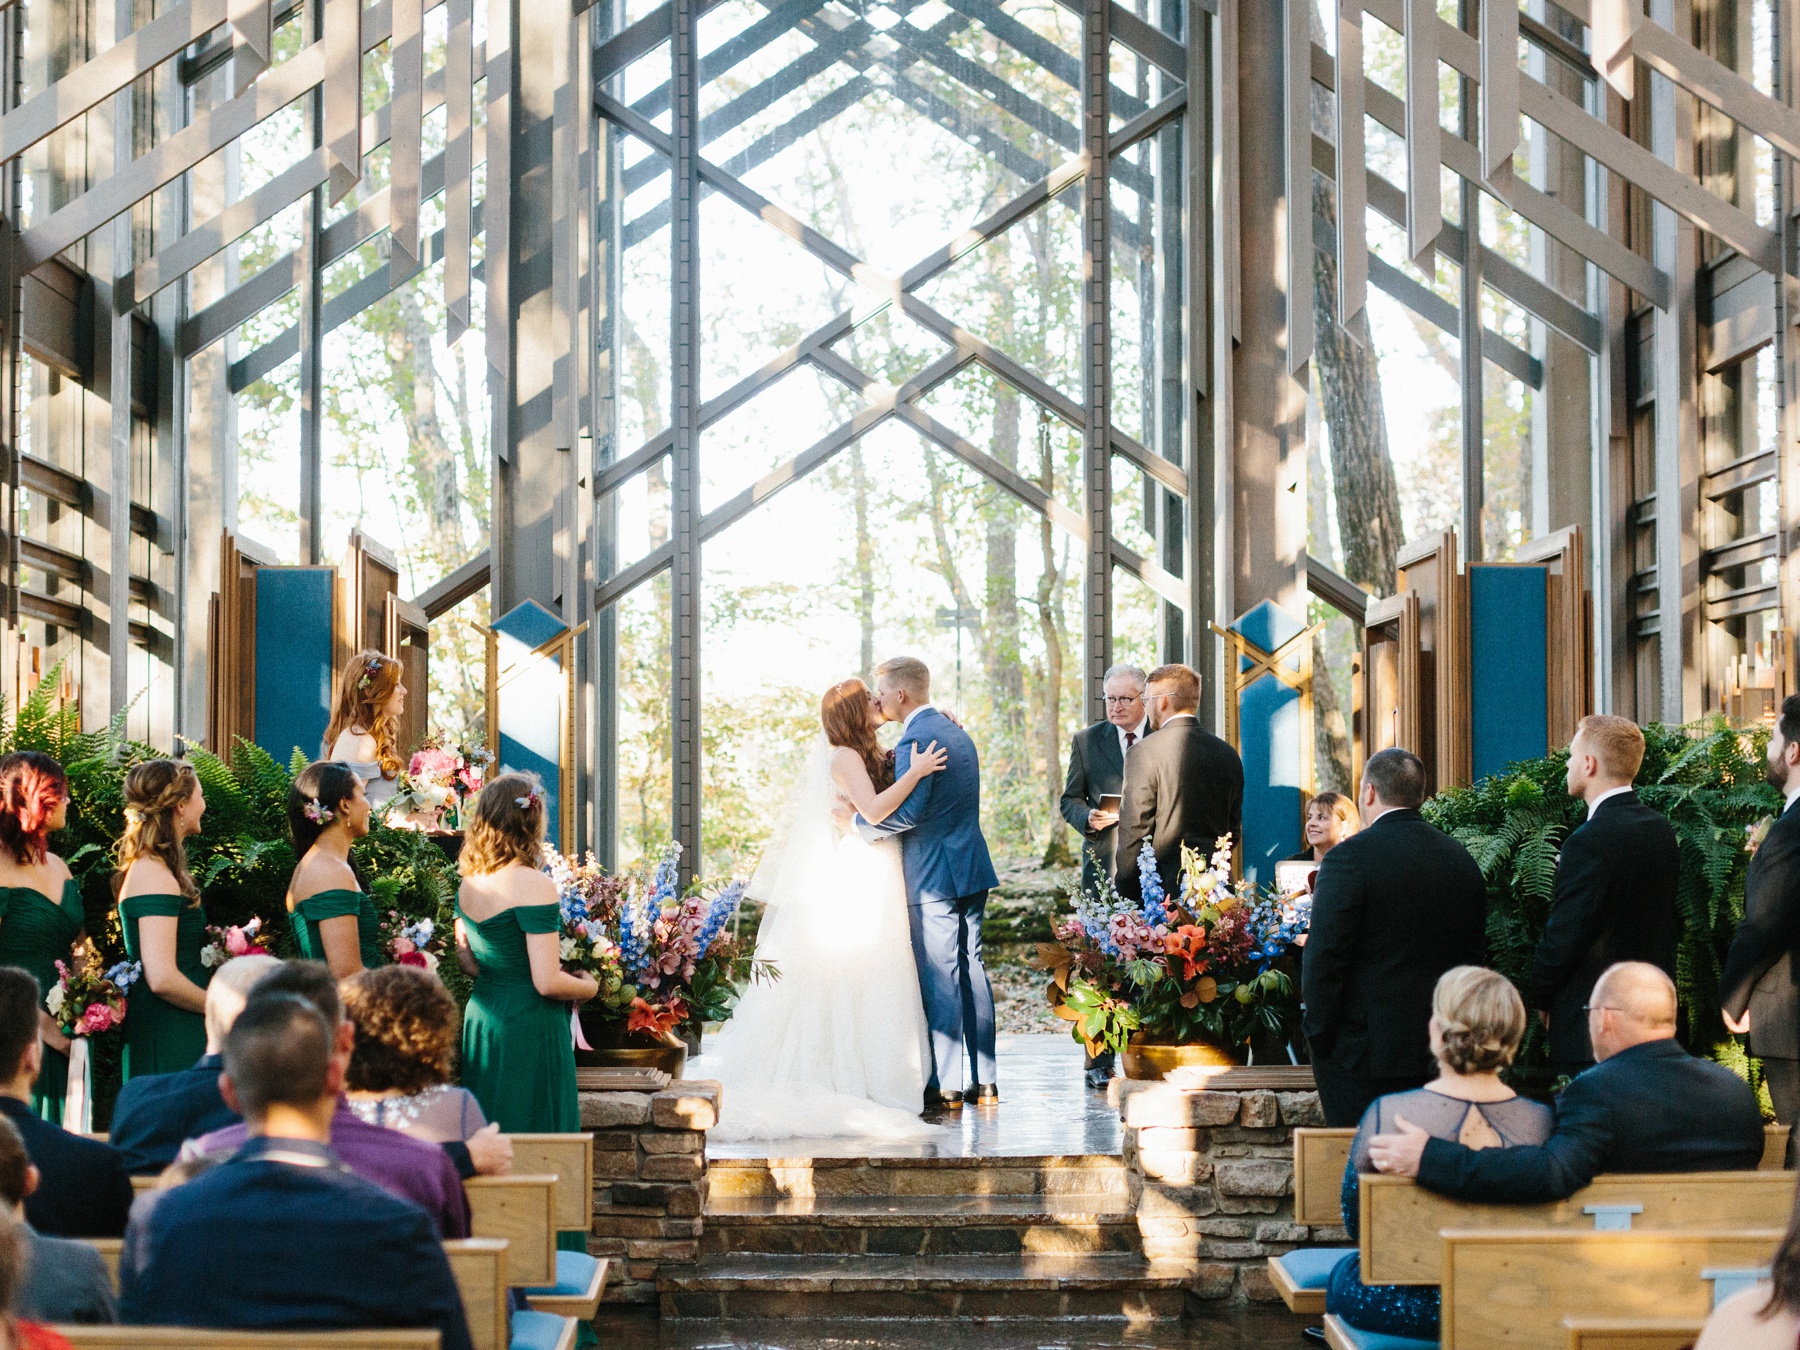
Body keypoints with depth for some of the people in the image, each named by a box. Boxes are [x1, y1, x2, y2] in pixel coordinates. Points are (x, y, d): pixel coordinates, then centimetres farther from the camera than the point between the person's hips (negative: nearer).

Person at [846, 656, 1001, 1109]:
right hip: (971, 869, 9)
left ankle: (945, 1088, -2)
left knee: (939, 979, -5)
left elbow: (908, 812, -24)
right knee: (972, 970, 11)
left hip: (933, 875, -9)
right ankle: (984, 1081, 14)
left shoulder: (916, 740, -16)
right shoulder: (957, 733, 15)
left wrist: (857, 821, -12)